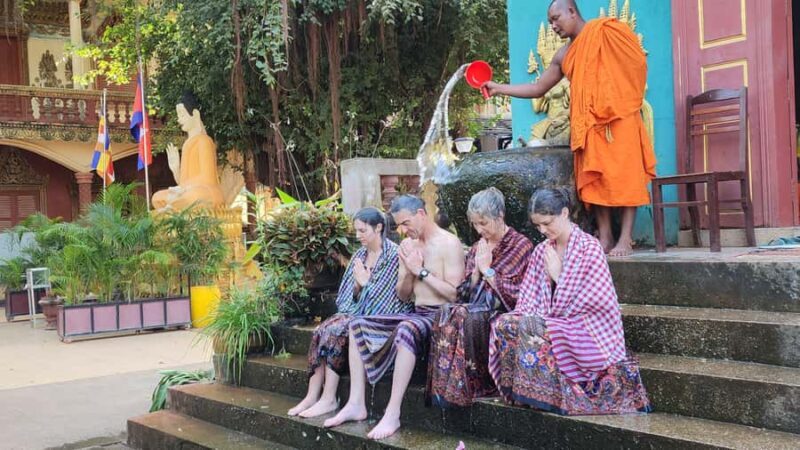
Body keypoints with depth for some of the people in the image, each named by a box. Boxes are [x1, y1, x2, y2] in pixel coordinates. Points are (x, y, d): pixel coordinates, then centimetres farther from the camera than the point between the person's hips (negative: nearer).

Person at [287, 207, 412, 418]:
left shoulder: (394, 255, -8)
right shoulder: (360, 254, 13)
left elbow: (384, 297, -12)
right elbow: (347, 296, 14)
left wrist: (365, 283, -6)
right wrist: (357, 284, -6)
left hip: (379, 317, -6)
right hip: (356, 313, 7)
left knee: (334, 331, -27)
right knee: (322, 330, -20)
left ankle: (329, 399, -22)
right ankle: (313, 396, -23)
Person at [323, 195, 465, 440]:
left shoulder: (449, 243, -11)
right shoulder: (408, 244, 12)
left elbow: (455, 294, -18)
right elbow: (402, 295, 14)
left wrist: (421, 270, -16)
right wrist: (407, 271, -6)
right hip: (416, 313, 8)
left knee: (406, 329, -38)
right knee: (358, 325, -5)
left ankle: (393, 413, -33)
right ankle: (356, 404, -9)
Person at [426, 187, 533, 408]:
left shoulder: (521, 246, 2)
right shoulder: (477, 248, 19)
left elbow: (517, 295, -6)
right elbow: (464, 293, 15)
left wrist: (488, 270, -5)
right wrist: (477, 270, -1)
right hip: (477, 310, 5)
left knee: (464, 317, -33)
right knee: (447, 313, -28)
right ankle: (442, 389, -32)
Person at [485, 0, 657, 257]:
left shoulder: (606, 31, -2)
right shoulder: (563, 57, 15)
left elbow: (637, 62, -4)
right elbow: (538, 89, 18)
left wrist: (627, 101, -8)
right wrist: (500, 89, 10)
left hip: (619, 117, -6)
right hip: (589, 124, 6)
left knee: (624, 175, -6)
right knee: (595, 179, 2)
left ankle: (625, 239, -7)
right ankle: (605, 237, 6)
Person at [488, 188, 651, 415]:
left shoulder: (590, 248, -8)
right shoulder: (541, 251, 10)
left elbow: (594, 304, -13)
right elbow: (528, 300, 5)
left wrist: (558, 276, -11)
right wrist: (528, 323, -15)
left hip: (589, 332, -6)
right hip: (550, 326, 6)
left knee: (527, 329, -29)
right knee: (504, 324, -20)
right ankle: (521, 390, -14)